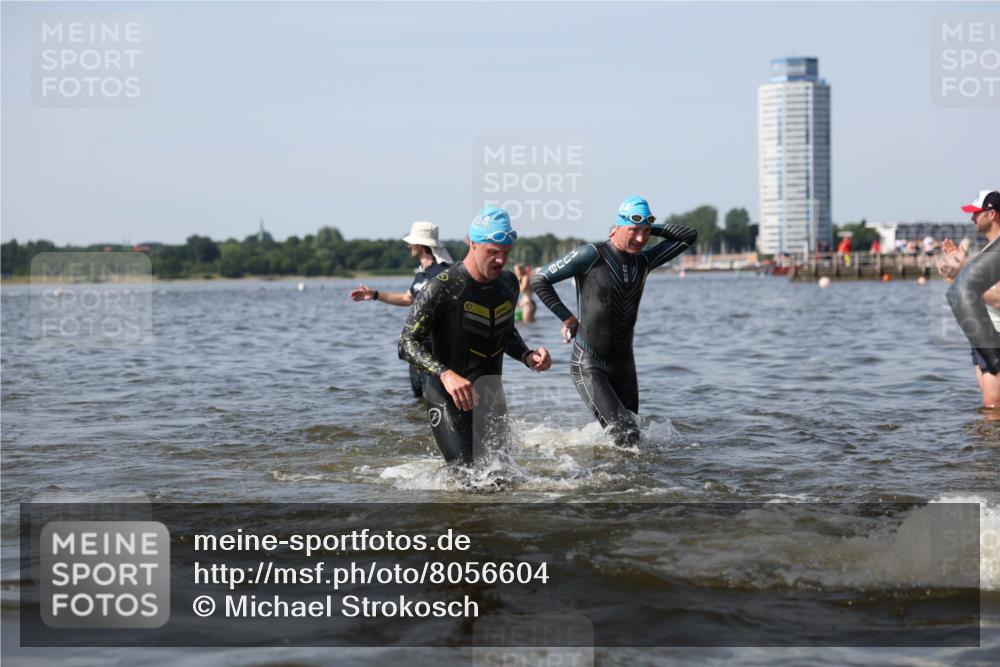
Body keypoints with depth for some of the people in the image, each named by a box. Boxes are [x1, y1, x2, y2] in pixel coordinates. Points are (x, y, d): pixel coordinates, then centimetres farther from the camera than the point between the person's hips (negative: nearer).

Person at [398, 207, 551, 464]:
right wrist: (445, 374, -34)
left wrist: (528, 357, 1)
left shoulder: (508, 284, 5)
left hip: (491, 397, 7)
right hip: (448, 399, -6)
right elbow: (407, 342, -18)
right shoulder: (443, 288, -17)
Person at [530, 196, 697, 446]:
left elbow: (689, 236, 12)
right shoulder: (592, 255, -12)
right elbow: (540, 279, -8)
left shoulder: (643, 261, 6)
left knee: (629, 435, 7)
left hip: (623, 364, 6)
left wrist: (650, 228, 4)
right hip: (588, 366, -6)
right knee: (624, 434, -18)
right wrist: (567, 318, -7)